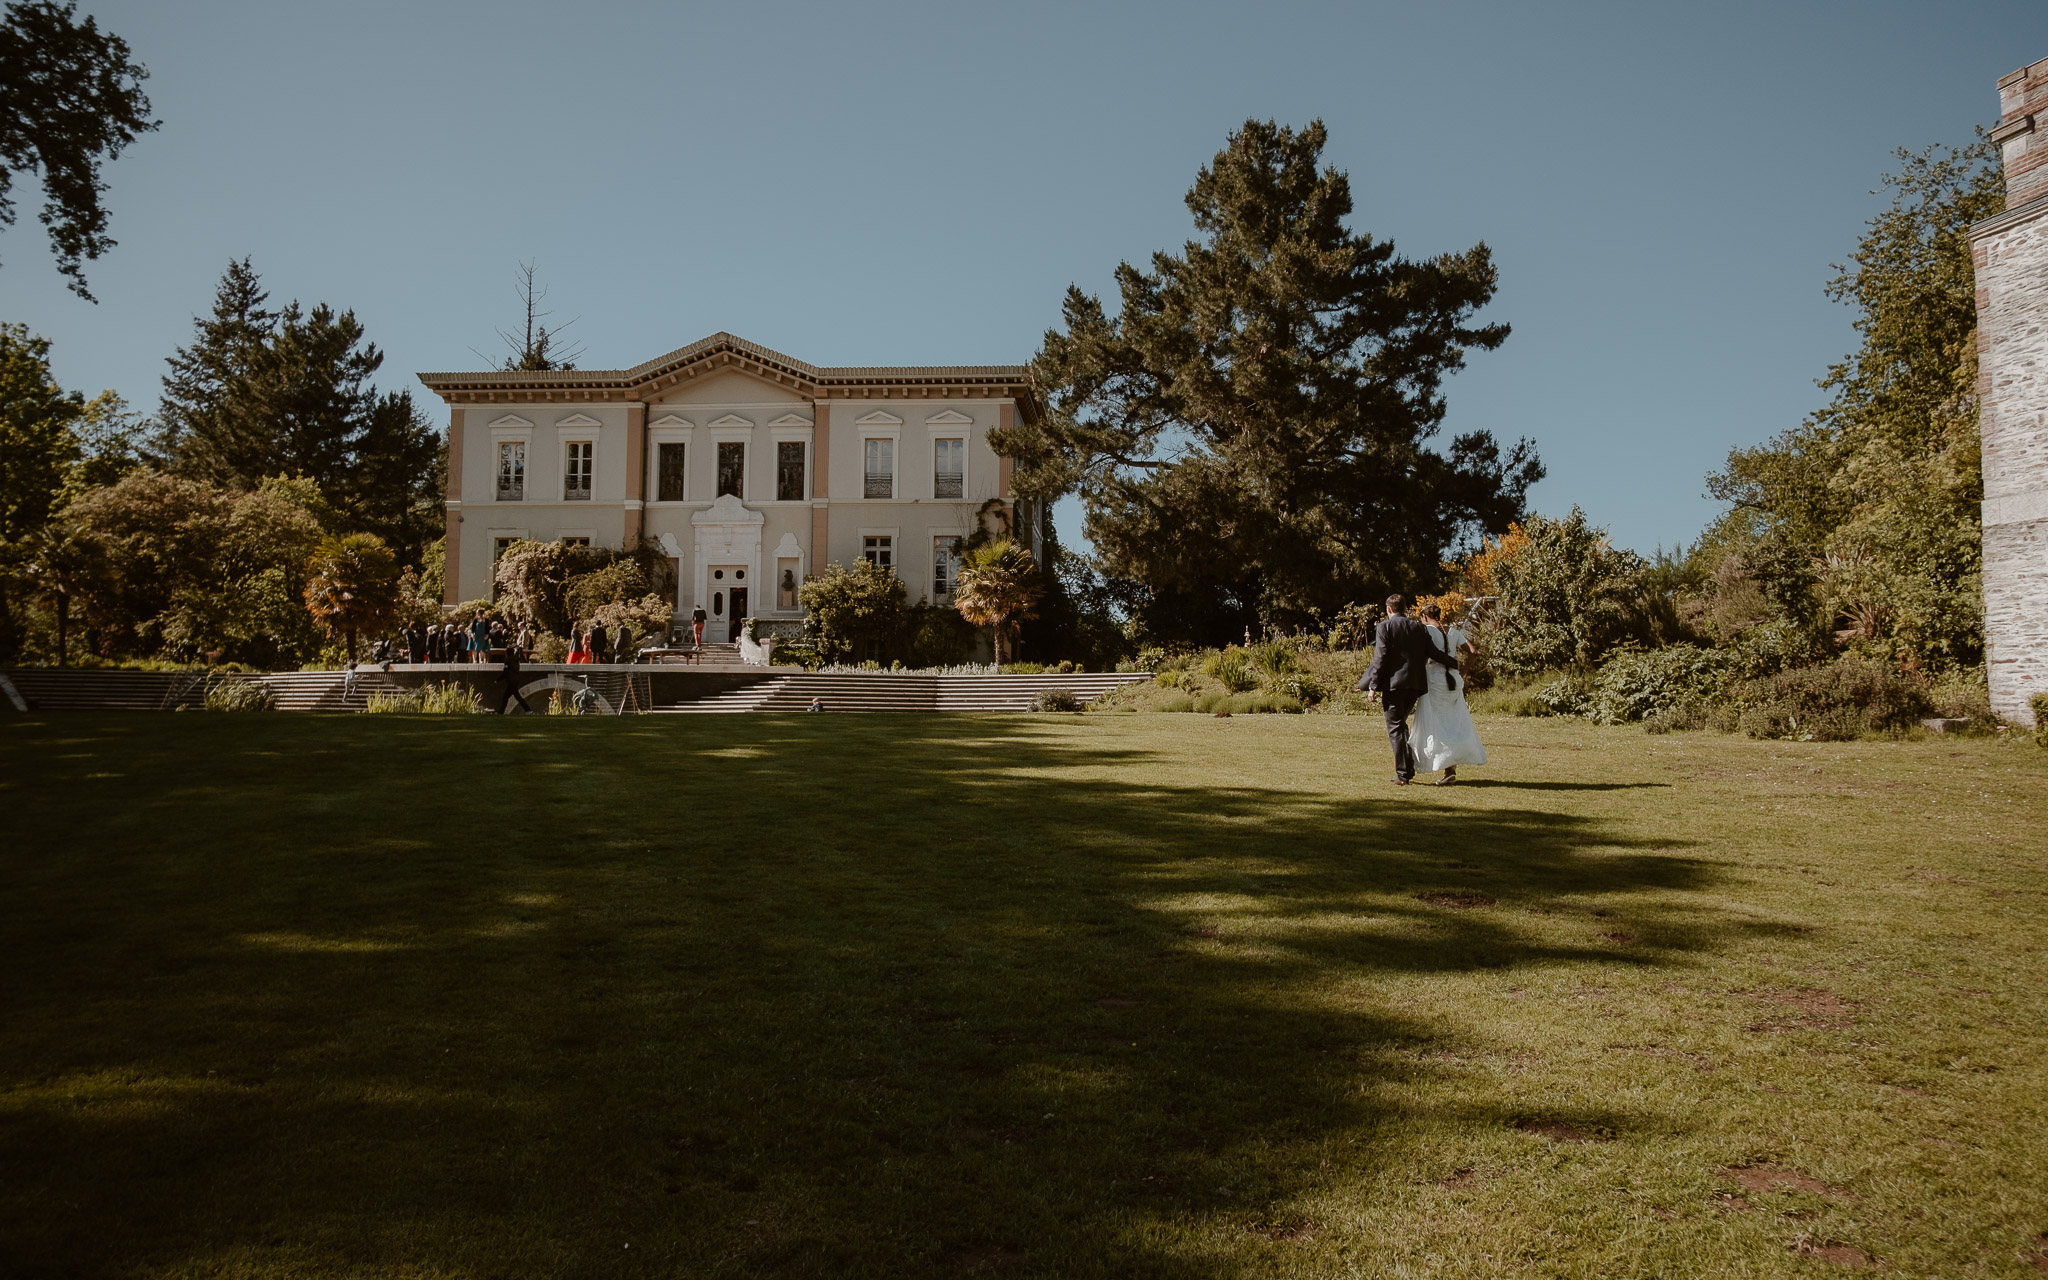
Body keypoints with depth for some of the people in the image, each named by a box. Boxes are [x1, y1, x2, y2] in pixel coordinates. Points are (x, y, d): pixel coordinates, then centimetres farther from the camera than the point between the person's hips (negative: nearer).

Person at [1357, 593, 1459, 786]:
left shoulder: (1386, 627, -3)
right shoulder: (1419, 627, 10)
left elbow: (1380, 658, -10)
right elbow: (1433, 652, 9)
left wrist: (1373, 686, -9)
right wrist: (1453, 663, 26)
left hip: (1394, 683, -5)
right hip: (1415, 684, 5)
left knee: (1395, 728, 0)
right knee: (1401, 724, 19)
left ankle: (1403, 774, -6)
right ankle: (1408, 769, 16)